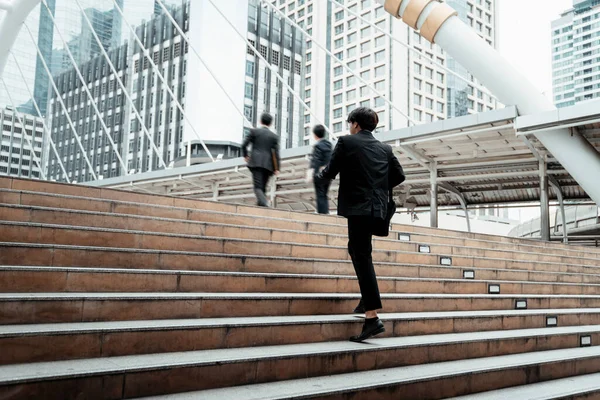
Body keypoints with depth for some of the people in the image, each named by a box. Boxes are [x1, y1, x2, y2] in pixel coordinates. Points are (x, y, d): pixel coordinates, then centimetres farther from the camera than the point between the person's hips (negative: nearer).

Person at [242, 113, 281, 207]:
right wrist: (277, 168, 4)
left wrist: (245, 155, 20)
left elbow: (244, 145, 2)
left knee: (258, 186, -10)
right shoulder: (274, 136, 11)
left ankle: (264, 203, -30)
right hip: (268, 164, 3)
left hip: (256, 162, -3)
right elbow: (276, 153, 4)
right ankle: (262, 203, 9)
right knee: (263, 187, 12)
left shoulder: (254, 131, 6)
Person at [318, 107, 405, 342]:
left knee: (363, 257, -8)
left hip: (358, 207, -7)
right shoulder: (385, 148, 14)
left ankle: (372, 318, -13)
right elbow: (399, 175, 13)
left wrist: (321, 175, 23)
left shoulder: (346, 142, -1)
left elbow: (330, 172, 0)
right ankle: (368, 298, 27)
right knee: (357, 249, 25)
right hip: (378, 208, 7)